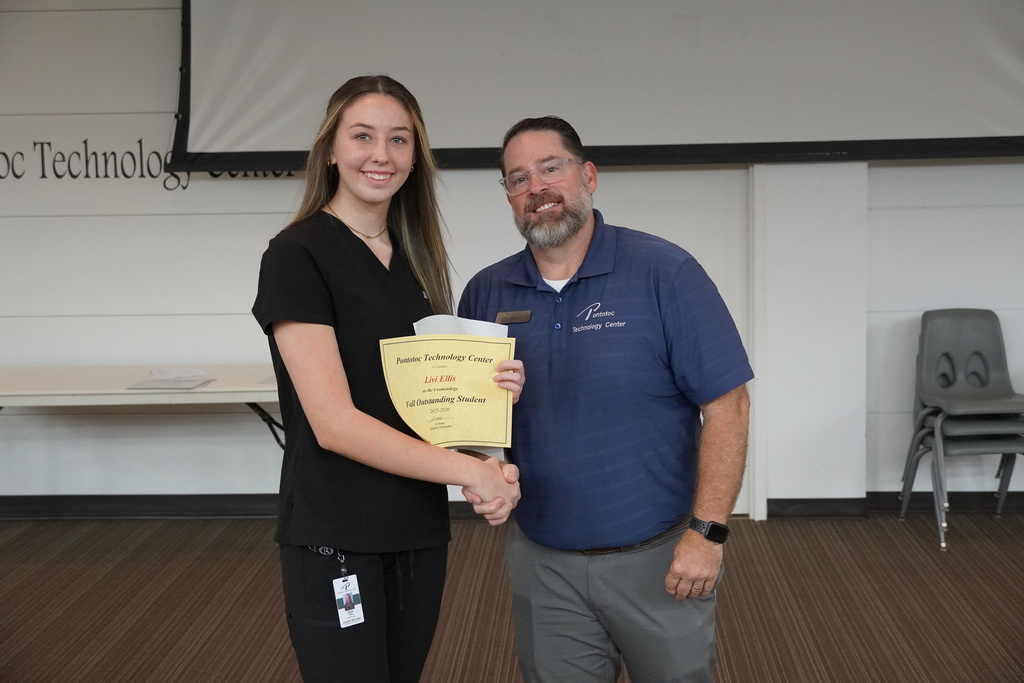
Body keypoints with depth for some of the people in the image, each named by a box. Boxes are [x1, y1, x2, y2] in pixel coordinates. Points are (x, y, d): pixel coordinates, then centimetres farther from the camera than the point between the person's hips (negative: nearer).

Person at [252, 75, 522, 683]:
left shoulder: (415, 258, 10)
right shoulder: (298, 255, -11)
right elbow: (334, 422, -19)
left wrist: (494, 388, -6)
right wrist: (471, 470, -22)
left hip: (420, 531, 7)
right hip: (336, 539, -6)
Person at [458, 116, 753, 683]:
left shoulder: (665, 274, -10)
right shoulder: (486, 293, 3)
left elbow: (726, 406, -11)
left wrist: (708, 531, -15)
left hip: (659, 560, -3)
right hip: (542, 565, 3)